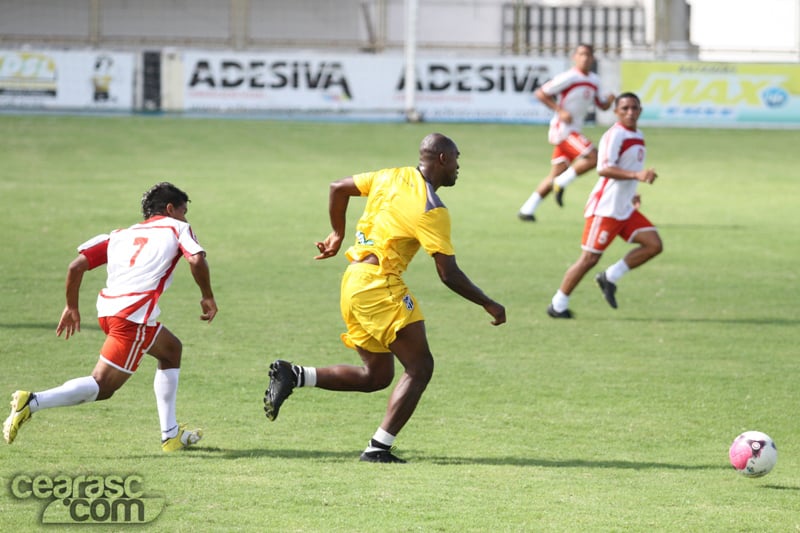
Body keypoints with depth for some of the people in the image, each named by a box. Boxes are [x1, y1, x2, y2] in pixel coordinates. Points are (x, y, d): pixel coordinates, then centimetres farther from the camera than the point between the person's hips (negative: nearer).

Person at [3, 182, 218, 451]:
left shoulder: (121, 234, 26)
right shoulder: (177, 228, 14)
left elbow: (76, 266, 15)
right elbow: (196, 260, -7)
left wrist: (71, 306, 23)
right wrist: (208, 297, 6)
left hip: (107, 308, 7)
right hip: (134, 315, -7)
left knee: (171, 349, 26)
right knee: (102, 386, -7)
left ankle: (171, 435, 25)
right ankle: (32, 402, -24)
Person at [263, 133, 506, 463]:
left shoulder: (392, 177, 10)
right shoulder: (432, 210, -13)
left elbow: (338, 188, 20)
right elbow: (449, 274, -14)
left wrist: (337, 234, 32)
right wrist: (488, 305, -3)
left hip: (353, 281, 9)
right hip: (378, 284, -9)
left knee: (376, 376, 14)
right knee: (420, 367, -5)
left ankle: (291, 375, 6)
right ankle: (379, 447, -10)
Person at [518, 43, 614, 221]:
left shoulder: (594, 80, 12)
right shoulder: (568, 78, -12)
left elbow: (601, 105, 22)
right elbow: (540, 93, -11)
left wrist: (608, 101, -2)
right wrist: (560, 111, -19)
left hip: (573, 131, 8)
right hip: (562, 129, -8)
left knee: (555, 176, 10)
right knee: (592, 157, -21)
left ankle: (527, 210, 15)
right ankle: (562, 183, -7)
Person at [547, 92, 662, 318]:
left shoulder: (637, 136, 14)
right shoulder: (615, 135, -15)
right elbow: (604, 169, -28)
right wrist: (636, 175, -37)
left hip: (626, 209, 9)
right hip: (604, 208, -9)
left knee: (654, 244, -3)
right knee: (589, 258, -6)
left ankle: (610, 277, 5)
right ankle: (558, 305, 6)